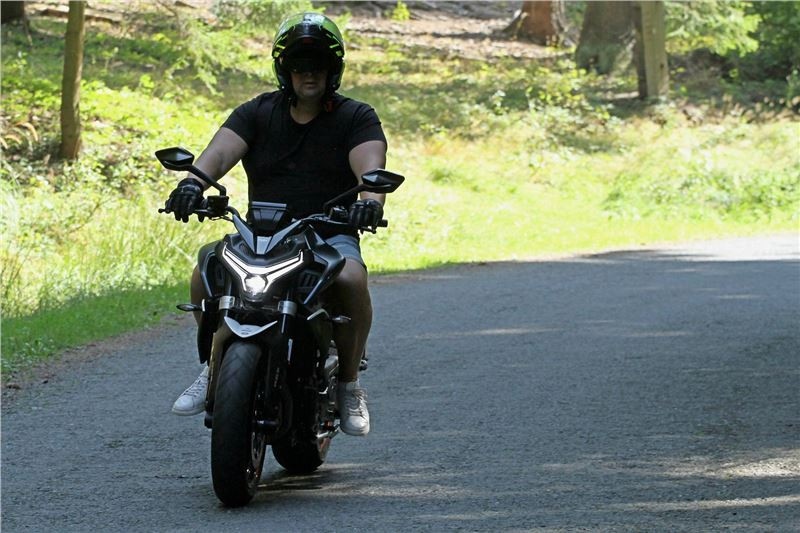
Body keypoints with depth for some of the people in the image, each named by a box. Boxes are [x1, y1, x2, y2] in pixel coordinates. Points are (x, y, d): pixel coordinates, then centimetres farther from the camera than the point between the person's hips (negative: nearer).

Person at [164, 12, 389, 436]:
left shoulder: (356, 118, 6)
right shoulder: (257, 113, 10)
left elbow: (370, 166, -14)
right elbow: (220, 151, -8)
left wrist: (371, 199, -39)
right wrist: (194, 180, -33)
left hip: (331, 235, -2)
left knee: (350, 279, -35)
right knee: (205, 271, -25)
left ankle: (348, 385, -15)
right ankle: (214, 369, -3)